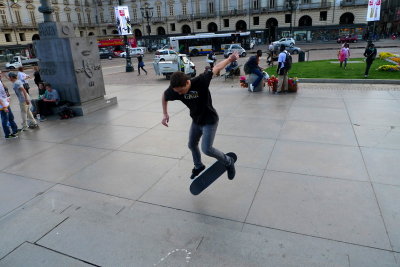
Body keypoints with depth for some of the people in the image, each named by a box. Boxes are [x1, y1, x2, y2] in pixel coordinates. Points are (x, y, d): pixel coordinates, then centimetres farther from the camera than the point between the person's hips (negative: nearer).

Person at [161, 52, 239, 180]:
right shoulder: (175, 90, -19)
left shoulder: (201, 81, -31)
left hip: (210, 120, -6)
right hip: (196, 121, 6)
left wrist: (230, 59, -10)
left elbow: (216, 68, -18)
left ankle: (228, 162, 13)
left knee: (206, 149, -15)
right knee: (192, 145, 20)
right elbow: (164, 97, 3)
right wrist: (165, 114, -3)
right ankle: (198, 166, 49)